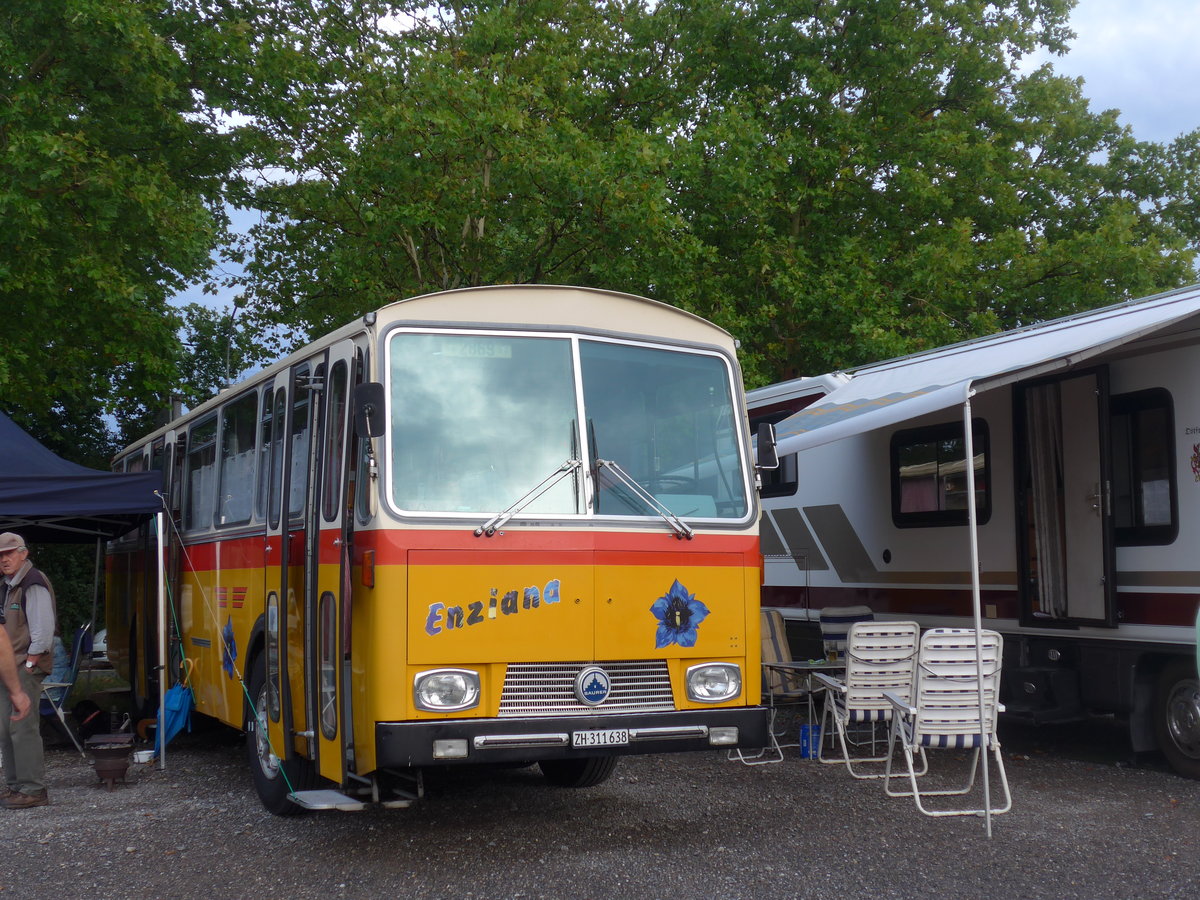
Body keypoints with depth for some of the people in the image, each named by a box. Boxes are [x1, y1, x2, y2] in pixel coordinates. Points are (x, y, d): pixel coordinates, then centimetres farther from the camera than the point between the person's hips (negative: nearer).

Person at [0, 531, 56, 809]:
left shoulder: (34, 585, -13)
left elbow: (42, 633, -18)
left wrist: (28, 665, -16)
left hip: (27, 668, -10)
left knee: (22, 728, -10)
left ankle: (33, 790, -6)